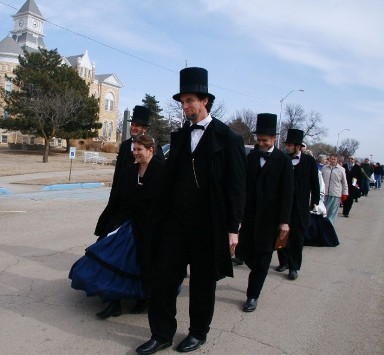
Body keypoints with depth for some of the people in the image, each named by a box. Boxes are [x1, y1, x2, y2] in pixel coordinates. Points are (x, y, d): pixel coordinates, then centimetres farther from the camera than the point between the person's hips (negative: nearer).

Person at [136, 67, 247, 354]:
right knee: (164, 276, 6)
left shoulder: (227, 138, -5)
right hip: (176, 220, 5)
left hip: (208, 223, -4)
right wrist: (163, 215, 8)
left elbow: (236, 186, -8)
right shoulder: (179, 136, 10)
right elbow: (169, 177, 12)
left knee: (203, 280, 11)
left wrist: (232, 228, -10)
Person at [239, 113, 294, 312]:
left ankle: (253, 296, 18)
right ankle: (259, 274, 38)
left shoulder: (283, 161, -5)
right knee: (245, 251, 8)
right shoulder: (251, 157, 6)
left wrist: (284, 221, -11)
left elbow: (287, 193, -7)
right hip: (250, 214, 4)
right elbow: (244, 185, 7)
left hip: (269, 217, -4)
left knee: (262, 255, 4)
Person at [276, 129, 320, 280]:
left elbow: (314, 183, 5)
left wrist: (315, 201, 3)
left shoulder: (309, 161, -1)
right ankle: (284, 262, 27)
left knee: (297, 237, 5)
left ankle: (294, 267, 15)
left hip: (300, 206, -1)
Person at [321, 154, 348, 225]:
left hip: (336, 195, -2)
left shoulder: (341, 169, 0)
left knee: (332, 212, 1)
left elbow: (344, 183, 3)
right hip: (324, 193, 2)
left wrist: (344, 193, 0)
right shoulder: (324, 168, 6)